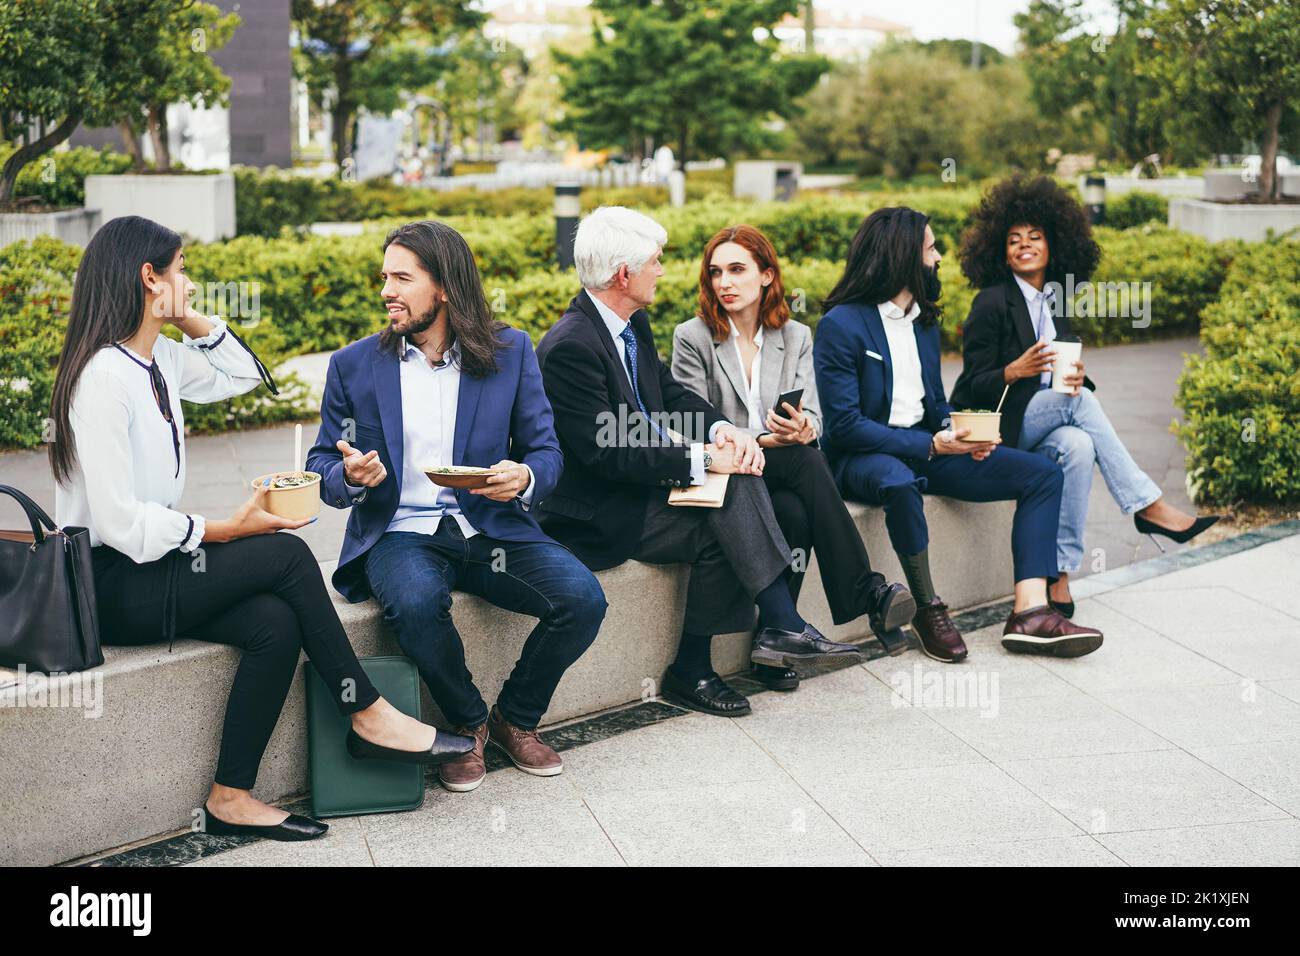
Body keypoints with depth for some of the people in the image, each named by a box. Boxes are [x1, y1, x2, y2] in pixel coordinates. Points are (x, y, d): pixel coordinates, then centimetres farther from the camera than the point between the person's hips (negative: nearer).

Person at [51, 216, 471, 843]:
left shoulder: (159, 358, 8)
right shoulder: (103, 377, -19)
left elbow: (243, 374, 23)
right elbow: (119, 520, -24)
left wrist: (190, 319, 8)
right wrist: (225, 530, -17)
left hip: (147, 565, 9)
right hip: (108, 587, -9)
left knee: (276, 623, -17)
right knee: (286, 555, -17)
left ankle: (232, 799, -10)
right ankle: (367, 716, -5)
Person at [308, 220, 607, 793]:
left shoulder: (510, 351, 5)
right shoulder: (353, 365, 5)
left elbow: (545, 450, 6)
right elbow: (322, 463, 9)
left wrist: (525, 478, -19)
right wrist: (349, 477, -16)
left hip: (491, 526, 2)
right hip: (400, 532, -1)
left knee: (583, 598, -23)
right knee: (416, 602, -36)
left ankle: (516, 718, 5)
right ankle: (469, 724, -6)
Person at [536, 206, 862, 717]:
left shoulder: (633, 323, 7)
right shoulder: (570, 346, -23)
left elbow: (670, 391, 15)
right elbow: (606, 454, -26)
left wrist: (723, 429, -6)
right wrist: (702, 459, -22)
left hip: (640, 478, 9)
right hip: (596, 512, -9)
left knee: (738, 479, -12)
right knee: (719, 527, -22)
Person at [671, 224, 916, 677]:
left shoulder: (796, 337, 12)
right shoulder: (692, 338, 1)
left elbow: (813, 415, 2)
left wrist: (802, 429, -24)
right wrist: (761, 440, -21)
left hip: (783, 472, 4)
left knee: (796, 512, -34)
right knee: (806, 461, -33)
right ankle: (869, 593, -36)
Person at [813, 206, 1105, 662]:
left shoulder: (924, 320, 14)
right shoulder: (841, 325, -12)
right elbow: (843, 425, -17)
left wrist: (958, 433, -5)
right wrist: (931, 446, -21)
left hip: (927, 447, 8)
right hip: (864, 455, -8)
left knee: (1043, 474, -6)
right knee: (900, 482, -44)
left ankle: (1030, 612, -19)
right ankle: (928, 610, -24)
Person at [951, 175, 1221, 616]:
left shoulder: (1055, 301, 12)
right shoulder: (992, 302, -8)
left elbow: (1062, 373, 14)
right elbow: (975, 385, -10)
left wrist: (1075, 376, -11)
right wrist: (1016, 371, -29)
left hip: (1043, 425, 5)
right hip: (994, 427, -5)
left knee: (1078, 446, -30)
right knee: (1081, 401, -28)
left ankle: (1059, 571, -29)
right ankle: (1148, 506, -25)